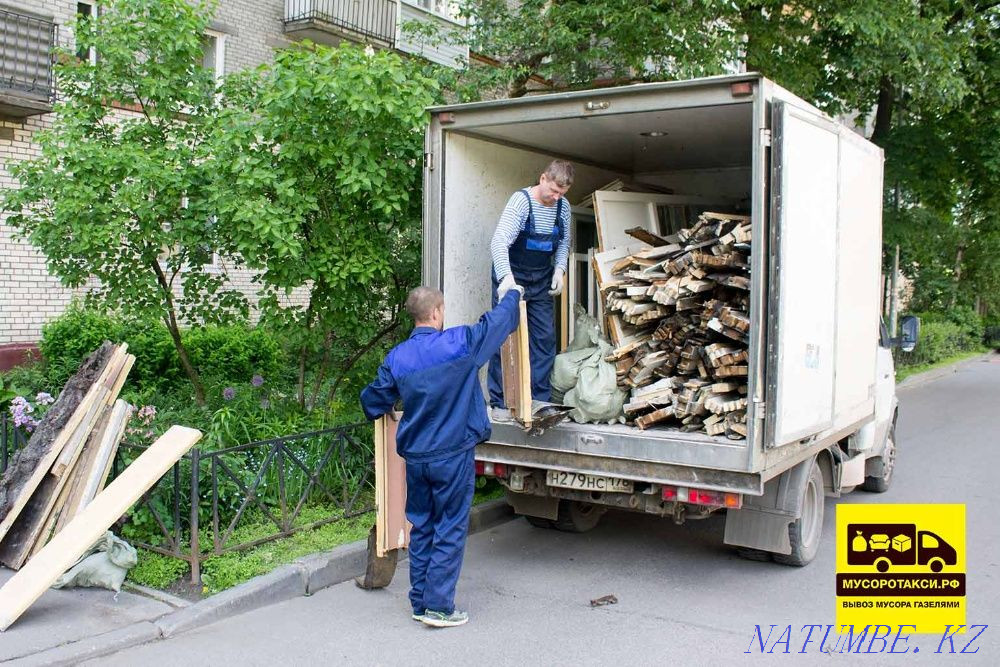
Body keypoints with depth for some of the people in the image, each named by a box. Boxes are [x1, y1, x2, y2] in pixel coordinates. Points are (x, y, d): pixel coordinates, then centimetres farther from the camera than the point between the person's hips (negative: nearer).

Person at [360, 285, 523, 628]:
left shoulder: (396, 357, -1)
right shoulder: (460, 343, -13)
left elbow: (373, 403, 9)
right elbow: (500, 319, 2)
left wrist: (379, 410, 33)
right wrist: (513, 294, 22)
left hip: (414, 456, 5)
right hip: (453, 455, -4)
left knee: (421, 528, 15)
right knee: (450, 530, 4)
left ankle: (419, 602, 22)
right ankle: (438, 606, 6)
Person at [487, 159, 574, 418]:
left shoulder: (563, 206, -2)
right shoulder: (521, 201, -21)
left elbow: (564, 243, 13)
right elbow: (499, 242, -32)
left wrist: (559, 269, -5)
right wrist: (506, 277, -46)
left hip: (542, 282, 6)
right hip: (512, 278, -5)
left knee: (545, 339, 5)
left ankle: (540, 401, 14)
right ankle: (500, 402, 6)